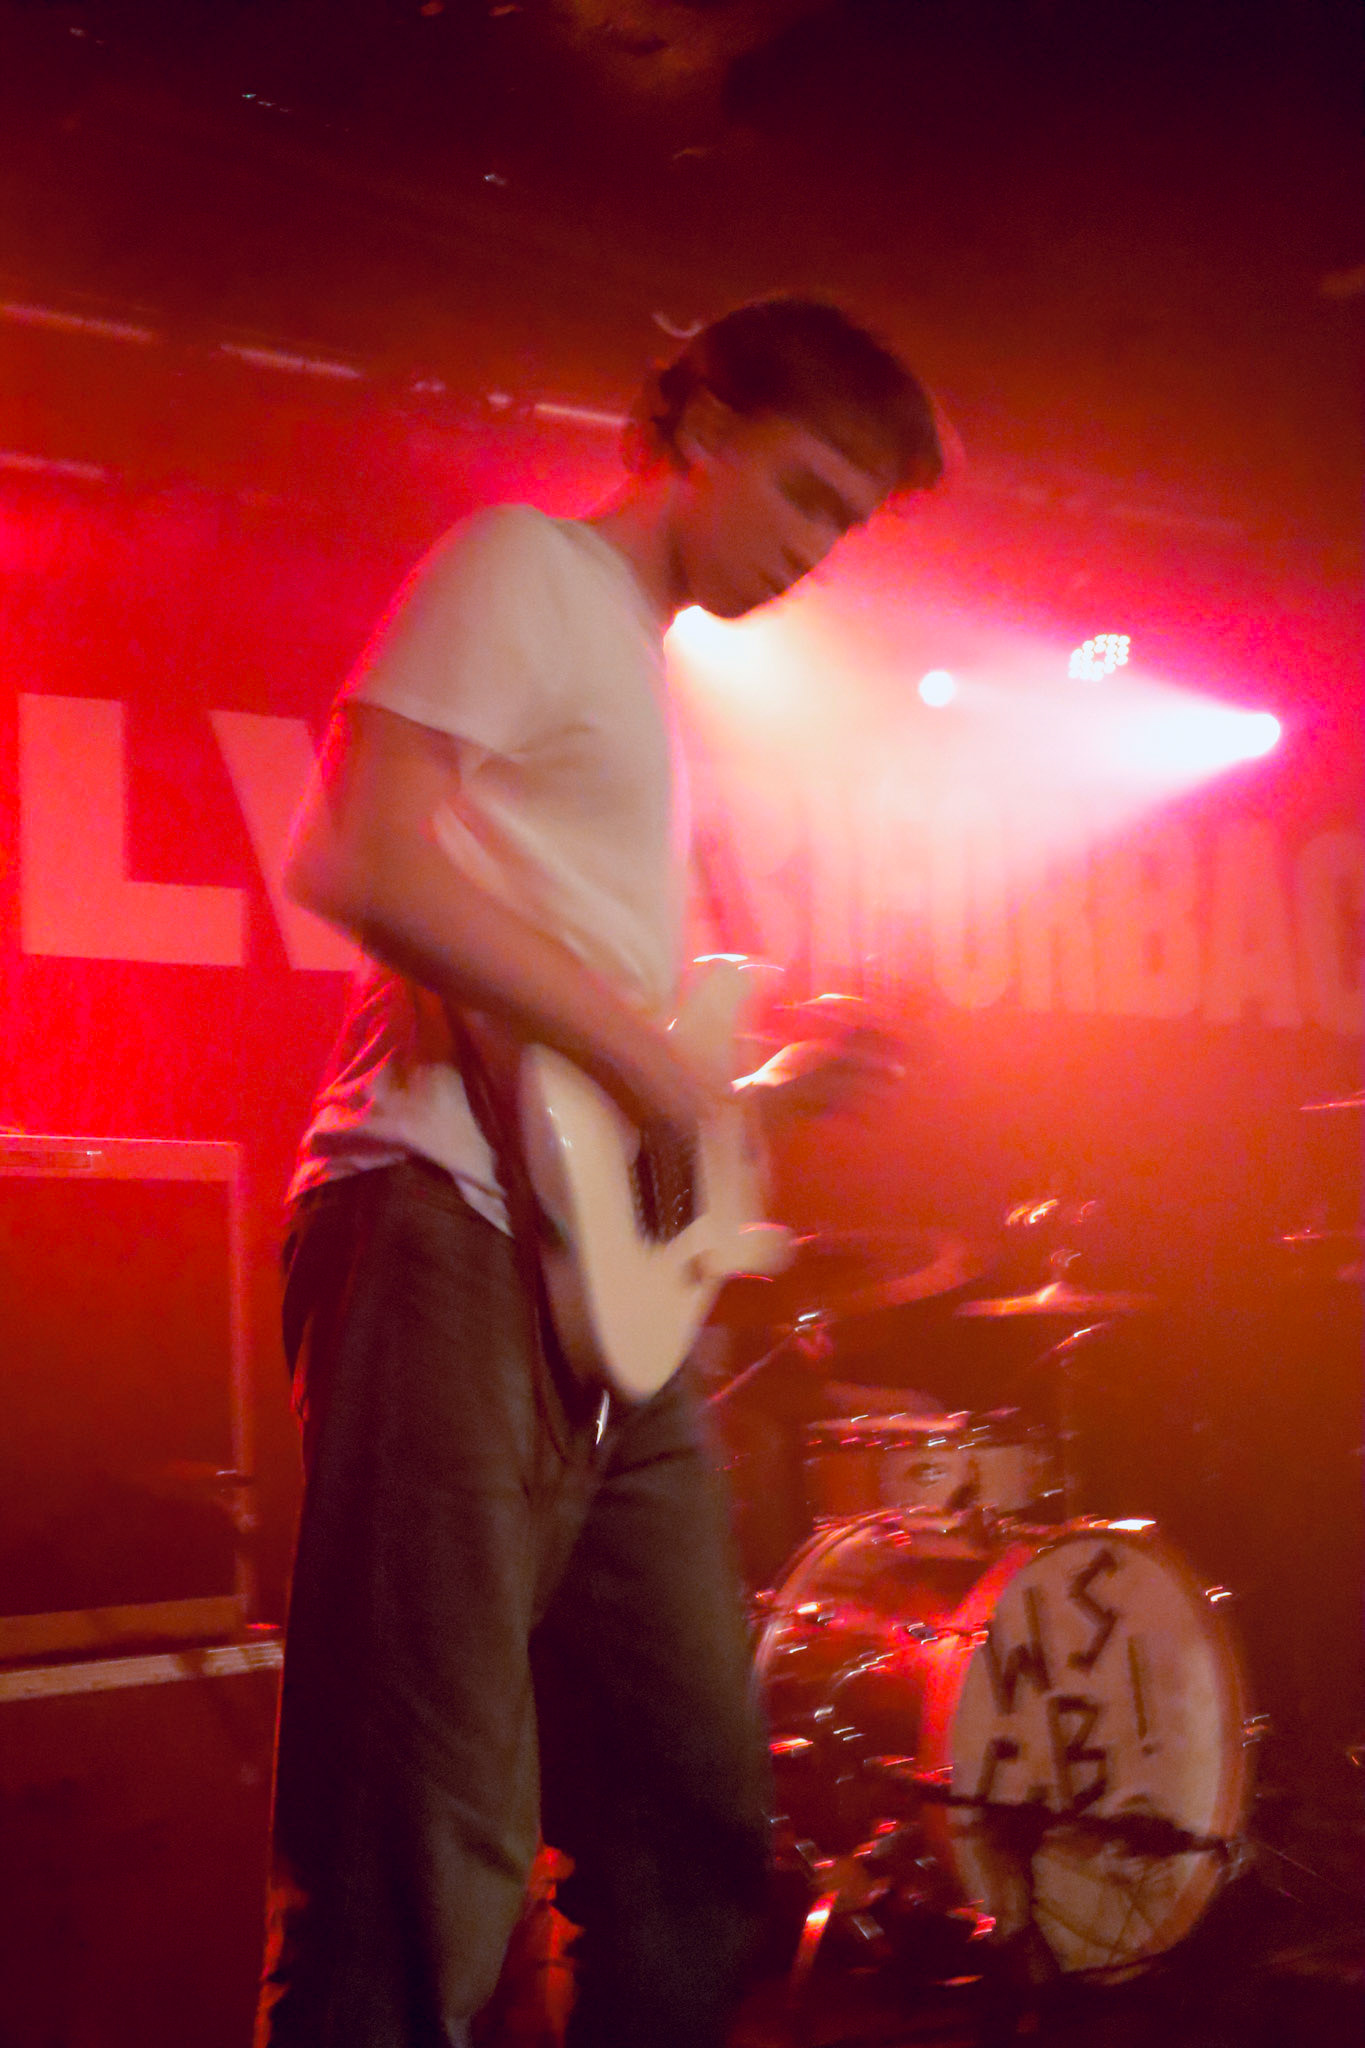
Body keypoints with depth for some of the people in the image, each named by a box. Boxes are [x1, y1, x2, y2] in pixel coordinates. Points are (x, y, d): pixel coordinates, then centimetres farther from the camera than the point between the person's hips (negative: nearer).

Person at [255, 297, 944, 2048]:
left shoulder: (640, 662, 28)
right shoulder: (523, 566, 1)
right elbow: (358, 860, -15)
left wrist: (744, 1101, 15)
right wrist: (640, 1050, -13)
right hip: (453, 1233, -10)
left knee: (695, 1824, 12)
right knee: (421, 1877, -10)